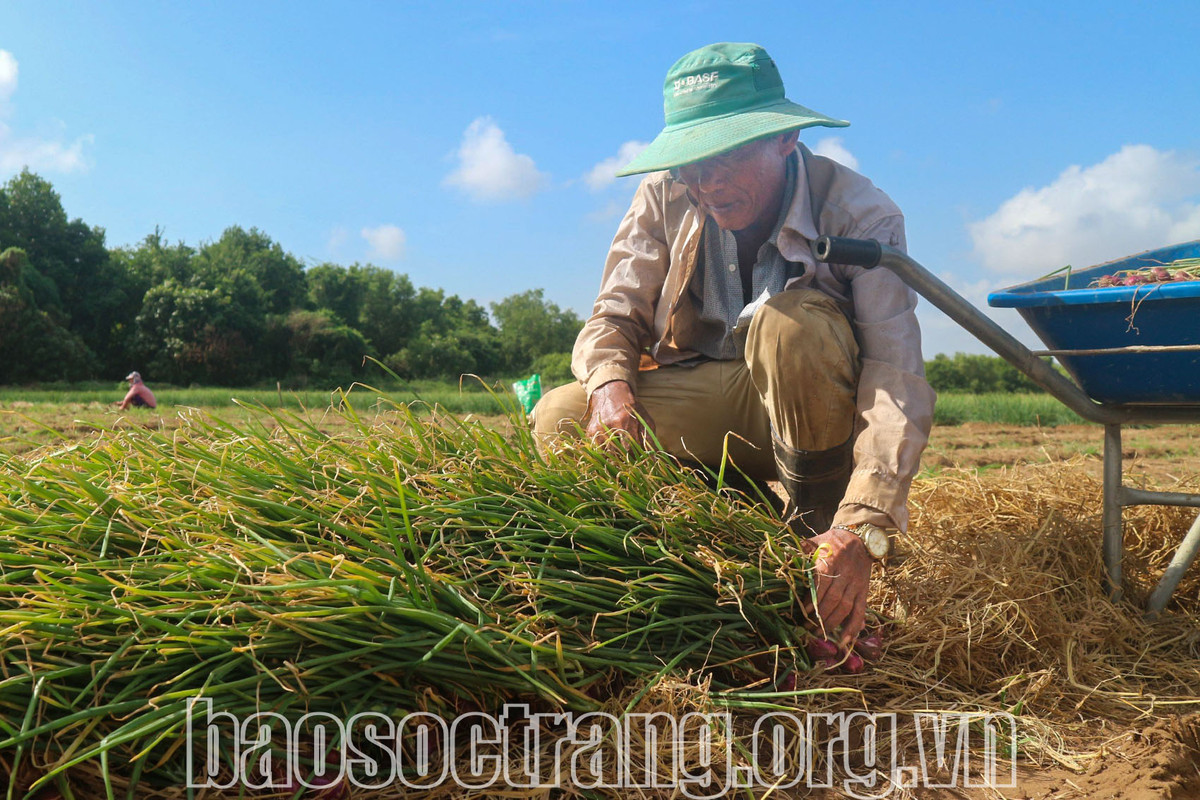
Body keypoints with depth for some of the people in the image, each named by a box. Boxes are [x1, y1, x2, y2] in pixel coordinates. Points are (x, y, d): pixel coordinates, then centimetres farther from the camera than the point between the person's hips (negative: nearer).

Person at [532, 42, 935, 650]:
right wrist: (610, 383, -33)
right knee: (560, 418, -20)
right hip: (703, 406, 4)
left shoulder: (860, 215, -21)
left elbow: (896, 377, -31)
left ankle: (818, 533, -17)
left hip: (813, 408, -3)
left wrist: (863, 526, -45)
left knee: (794, 323, -36)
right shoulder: (666, 197, -9)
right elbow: (615, 315, -7)